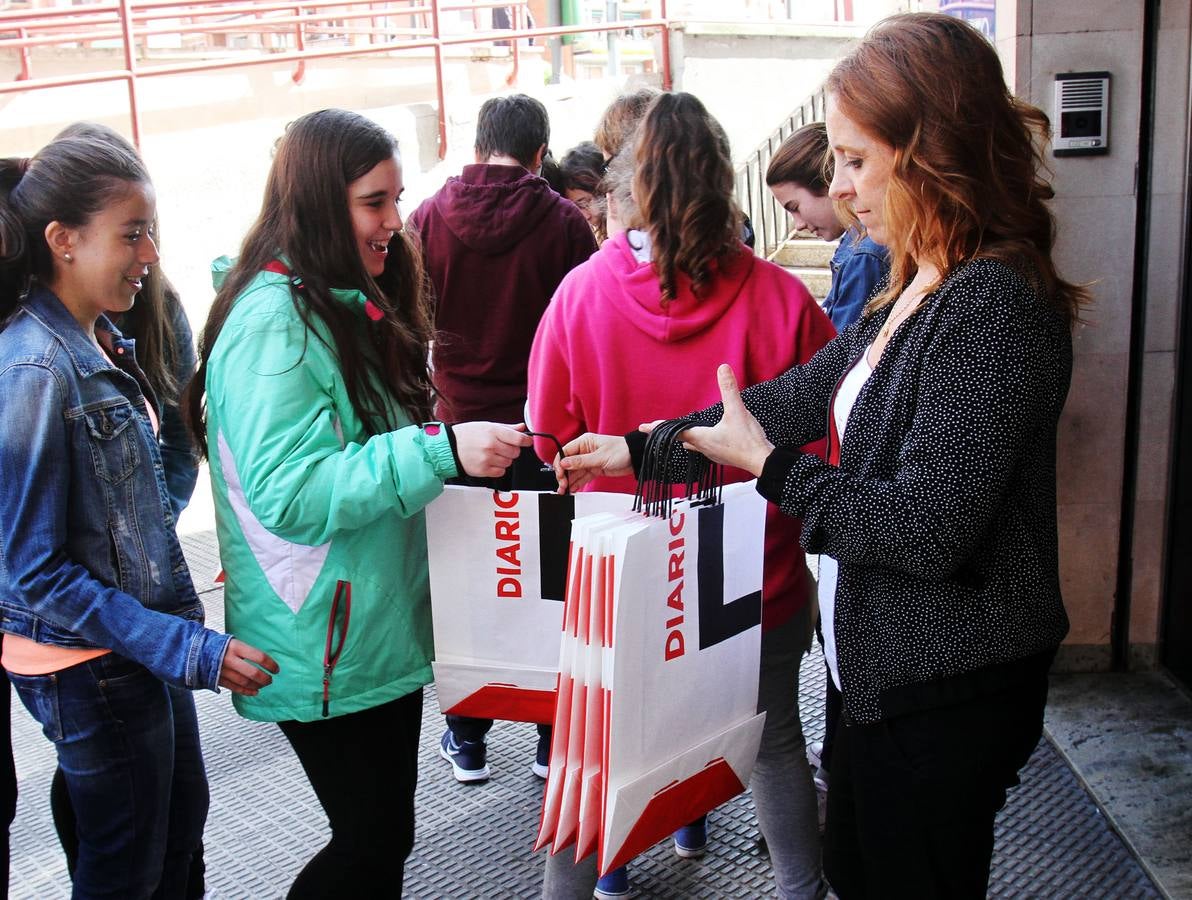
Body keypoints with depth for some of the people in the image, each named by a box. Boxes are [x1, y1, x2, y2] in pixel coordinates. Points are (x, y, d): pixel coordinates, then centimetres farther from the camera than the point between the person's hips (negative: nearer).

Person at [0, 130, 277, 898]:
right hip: (92, 668, -8)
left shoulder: (101, 343, 2)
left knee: (182, 820, 24)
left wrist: (184, 631, 8)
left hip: (149, 642, 8)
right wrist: (190, 650, -26)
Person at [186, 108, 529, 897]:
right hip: (327, 647, -9)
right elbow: (289, 493, -27)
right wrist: (441, 450, -31)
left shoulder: (356, 305, 11)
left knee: (383, 831, 17)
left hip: (384, 625, 9)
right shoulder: (272, 321, -19)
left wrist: (466, 451, 12)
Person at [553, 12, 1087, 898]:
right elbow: (800, 395, 12)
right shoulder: (915, 294, 7)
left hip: (949, 688, -9)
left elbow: (930, 527, -27)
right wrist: (639, 448, 12)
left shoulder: (993, 304, -23)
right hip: (893, 667, 9)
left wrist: (768, 463, -16)